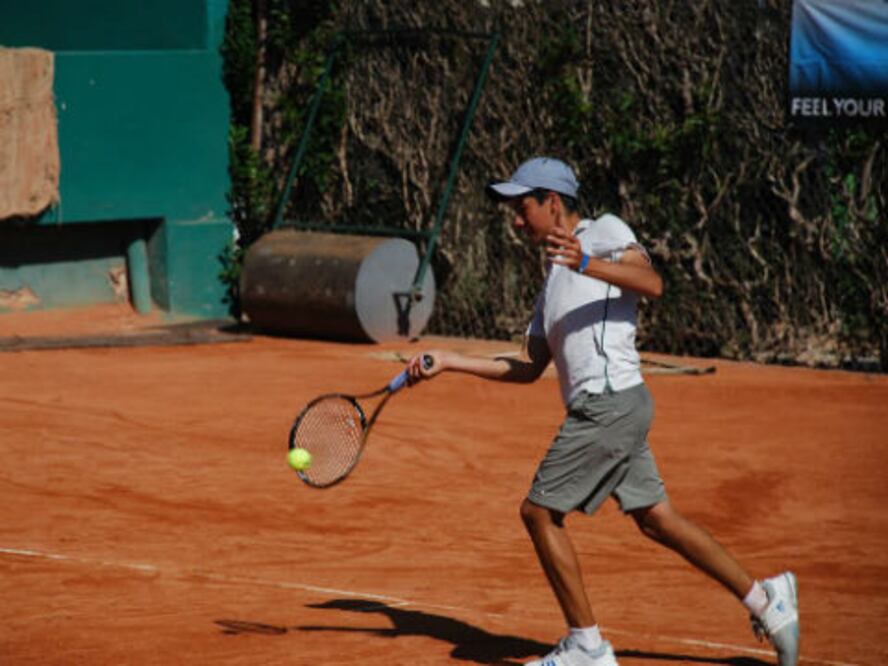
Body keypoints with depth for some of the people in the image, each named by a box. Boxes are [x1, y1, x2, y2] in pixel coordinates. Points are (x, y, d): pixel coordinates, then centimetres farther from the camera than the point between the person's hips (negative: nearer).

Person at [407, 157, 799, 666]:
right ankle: (767, 600, 15)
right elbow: (529, 368, 24)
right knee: (656, 518, 11)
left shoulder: (604, 231, 1)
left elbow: (652, 283, -18)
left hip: (609, 403, -9)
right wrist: (449, 362, 19)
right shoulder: (553, 285, 26)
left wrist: (586, 264, -33)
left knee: (540, 511, -4)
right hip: (610, 408, 9)